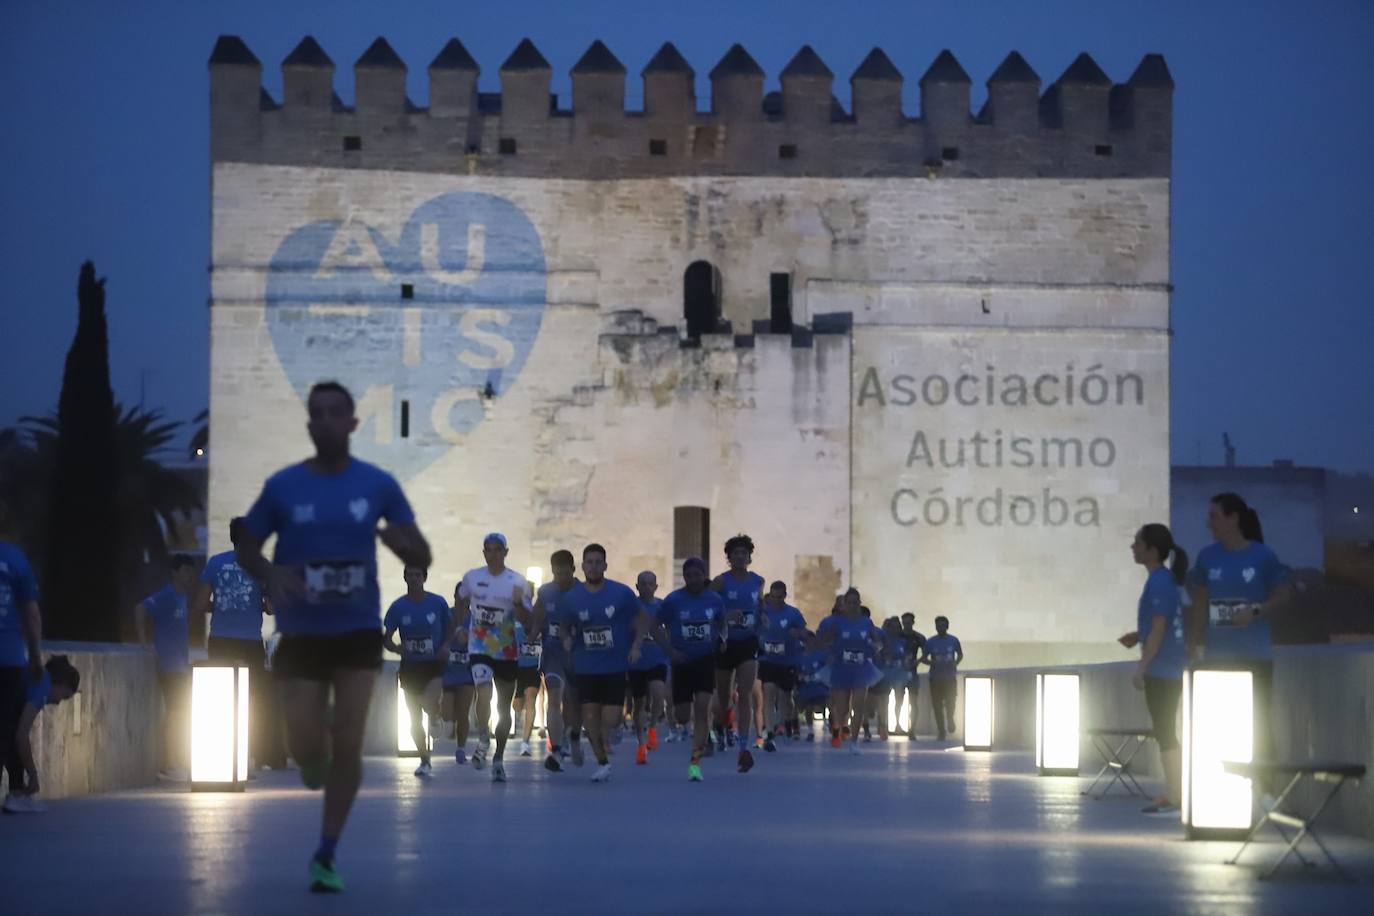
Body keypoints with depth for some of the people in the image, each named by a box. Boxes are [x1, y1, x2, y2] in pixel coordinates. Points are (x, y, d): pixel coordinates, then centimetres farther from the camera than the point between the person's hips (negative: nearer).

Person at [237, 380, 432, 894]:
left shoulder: (378, 484, -4)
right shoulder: (282, 486, -5)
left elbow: (423, 559, 1)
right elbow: (245, 550, 6)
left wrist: (399, 542, -23)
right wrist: (271, 575, -16)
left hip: (358, 632, 0)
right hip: (301, 634, 0)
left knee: (347, 744, -4)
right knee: (304, 746, -3)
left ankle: (326, 856, 10)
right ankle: (316, 768, 38)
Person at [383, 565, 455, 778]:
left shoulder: (438, 602, -4)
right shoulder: (398, 607, -3)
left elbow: (451, 626, 11)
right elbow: (386, 638, 1)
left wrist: (446, 646, -7)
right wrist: (396, 647, -21)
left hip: (434, 665, -2)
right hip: (410, 666, 2)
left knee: (429, 703, -28)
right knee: (415, 719, 4)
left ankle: (436, 719, 9)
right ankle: (425, 762, 18)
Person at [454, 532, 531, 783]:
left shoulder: (517, 581, -5)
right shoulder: (471, 577, -1)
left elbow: (526, 621, -6)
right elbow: (461, 600, 20)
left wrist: (518, 603, -24)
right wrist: (462, 626, 13)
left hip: (507, 651, 1)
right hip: (479, 648, -1)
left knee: (504, 708, 8)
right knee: (484, 695, -23)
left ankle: (499, 758, 19)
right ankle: (482, 743, -3)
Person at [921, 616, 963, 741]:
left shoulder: (953, 640, 1)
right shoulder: (930, 642, -2)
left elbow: (960, 655, 16)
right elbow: (923, 659, 3)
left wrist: (955, 663, -3)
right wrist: (933, 663, -17)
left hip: (950, 677, 0)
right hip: (935, 678, 0)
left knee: (950, 702, -4)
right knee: (937, 705, 0)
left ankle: (950, 721, 29)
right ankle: (941, 732, 11)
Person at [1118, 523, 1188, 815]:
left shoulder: (1159, 583, -16)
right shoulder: (1163, 580, 13)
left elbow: (1159, 629, -19)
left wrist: (1141, 667, -18)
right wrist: (1138, 636, 10)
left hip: (1162, 670, -10)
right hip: (1167, 669, 10)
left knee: (1165, 732, -5)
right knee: (1165, 732, 13)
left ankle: (1175, 796, -3)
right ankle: (1173, 793, 16)